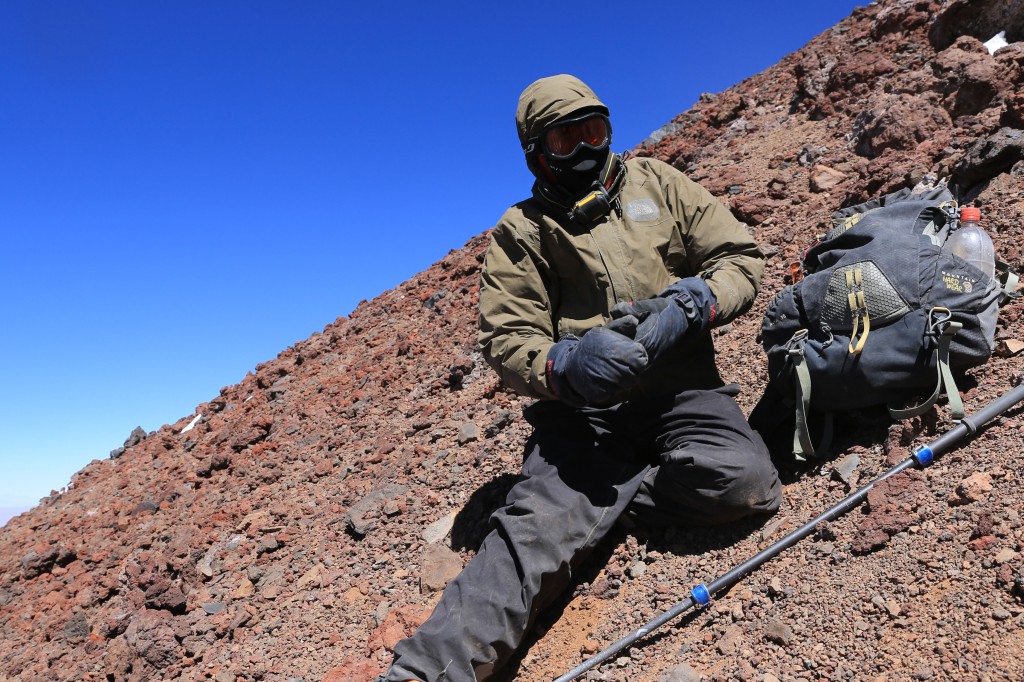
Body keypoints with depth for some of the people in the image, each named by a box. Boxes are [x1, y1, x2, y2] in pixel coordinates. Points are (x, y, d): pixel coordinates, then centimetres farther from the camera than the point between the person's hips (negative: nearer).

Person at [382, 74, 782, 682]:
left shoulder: (656, 183, 15)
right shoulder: (522, 231, 11)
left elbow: (742, 259, 10)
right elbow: (505, 338, 2)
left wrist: (690, 302, -13)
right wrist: (564, 364, -22)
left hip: (681, 386, 2)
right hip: (583, 406, -2)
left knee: (744, 482, -28)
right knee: (541, 523, -27)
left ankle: (607, 493, -6)